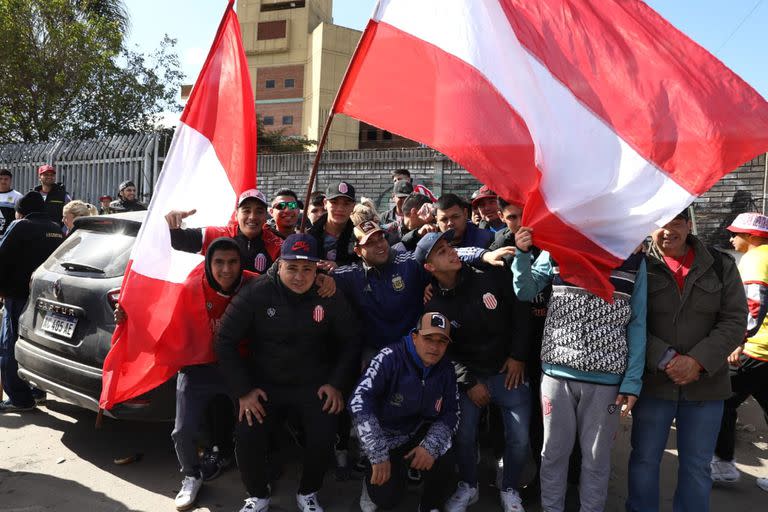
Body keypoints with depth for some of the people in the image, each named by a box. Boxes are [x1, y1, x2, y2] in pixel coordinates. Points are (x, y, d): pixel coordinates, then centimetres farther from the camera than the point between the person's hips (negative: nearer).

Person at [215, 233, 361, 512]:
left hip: (313, 384, 1)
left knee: (324, 436, -20)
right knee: (246, 435, -19)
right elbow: (225, 341, -7)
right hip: (264, 382, 0)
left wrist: (337, 383, -4)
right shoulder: (255, 293, -11)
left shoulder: (330, 295, -7)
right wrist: (243, 390, -10)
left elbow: (351, 341, 4)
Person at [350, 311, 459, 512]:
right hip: (386, 438, -4)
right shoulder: (391, 358, -24)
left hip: (420, 434, 4)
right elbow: (359, 402, -32)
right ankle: (372, 480, 18)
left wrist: (431, 446, -21)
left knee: (443, 465, -22)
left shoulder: (446, 370, -6)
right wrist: (379, 457, -33)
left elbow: (450, 413, -1)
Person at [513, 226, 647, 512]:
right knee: (554, 450, 15)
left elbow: (637, 325, 0)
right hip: (557, 371, 1)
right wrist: (523, 254, -13)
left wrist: (632, 381, -5)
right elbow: (525, 292, 3)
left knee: (597, 456, 15)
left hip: (606, 377, 0)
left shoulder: (633, 259, -1)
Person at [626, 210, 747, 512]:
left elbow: (734, 320, -2)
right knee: (644, 459, 11)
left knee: (697, 465, 14)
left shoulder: (721, 267, 3)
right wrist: (666, 360, -18)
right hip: (652, 382, -1)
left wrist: (698, 361, -14)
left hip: (705, 385, 2)